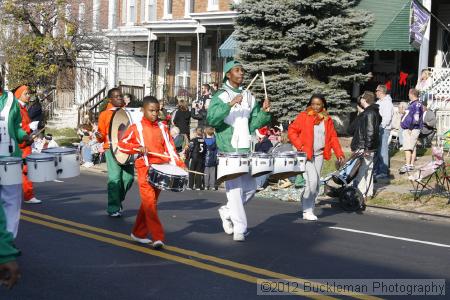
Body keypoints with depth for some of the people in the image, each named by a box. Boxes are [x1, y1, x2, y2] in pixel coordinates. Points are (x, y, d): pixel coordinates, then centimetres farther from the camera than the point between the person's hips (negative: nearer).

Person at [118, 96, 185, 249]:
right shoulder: (136, 128, 0)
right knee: (149, 202, -13)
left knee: (149, 202, 11)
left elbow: (169, 147, 8)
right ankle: (158, 237, -16)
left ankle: (138, 233, 24)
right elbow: (121, 144, 0)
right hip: (145, 169, -4)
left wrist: (180, 164, -3)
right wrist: (137, 148, -15)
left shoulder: (162, 127, 9)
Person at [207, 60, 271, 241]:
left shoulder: (249, 97, 14)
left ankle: (227, 211, 31)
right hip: (228, 151, -6)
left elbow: (253, 124, 13)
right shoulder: (220, 96, -3)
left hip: (246, 149, 6)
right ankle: (239, 229, -2)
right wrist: (230, 104, -26)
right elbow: (211, 119, -18)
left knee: (250, 188, 10)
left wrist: (264, 111, -4)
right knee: (235, 189, -8)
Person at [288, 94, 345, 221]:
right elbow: (291, 131, -4)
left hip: (319, 155, 5)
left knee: (316, 183, 6)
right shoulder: (303, 116, -4)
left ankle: (310, 209, 16)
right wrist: (300, 146, -14)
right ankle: (307, 211, -5)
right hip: (306, 154, -5)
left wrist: (339, 154, -2)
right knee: (312, 180, -15)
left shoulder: (327, 119, 9)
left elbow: (333, 137, 7)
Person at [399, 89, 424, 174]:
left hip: (412, 129, -10)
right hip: (407, 129, 10)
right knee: (412, 148, 14)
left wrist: (410, 128, -18)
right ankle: (411, 165, 20)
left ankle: (407, 166, -20)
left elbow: (416, 119, -22)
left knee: (408, 148, -15)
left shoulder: (417, 105, -16)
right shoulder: (411, 104, 16)